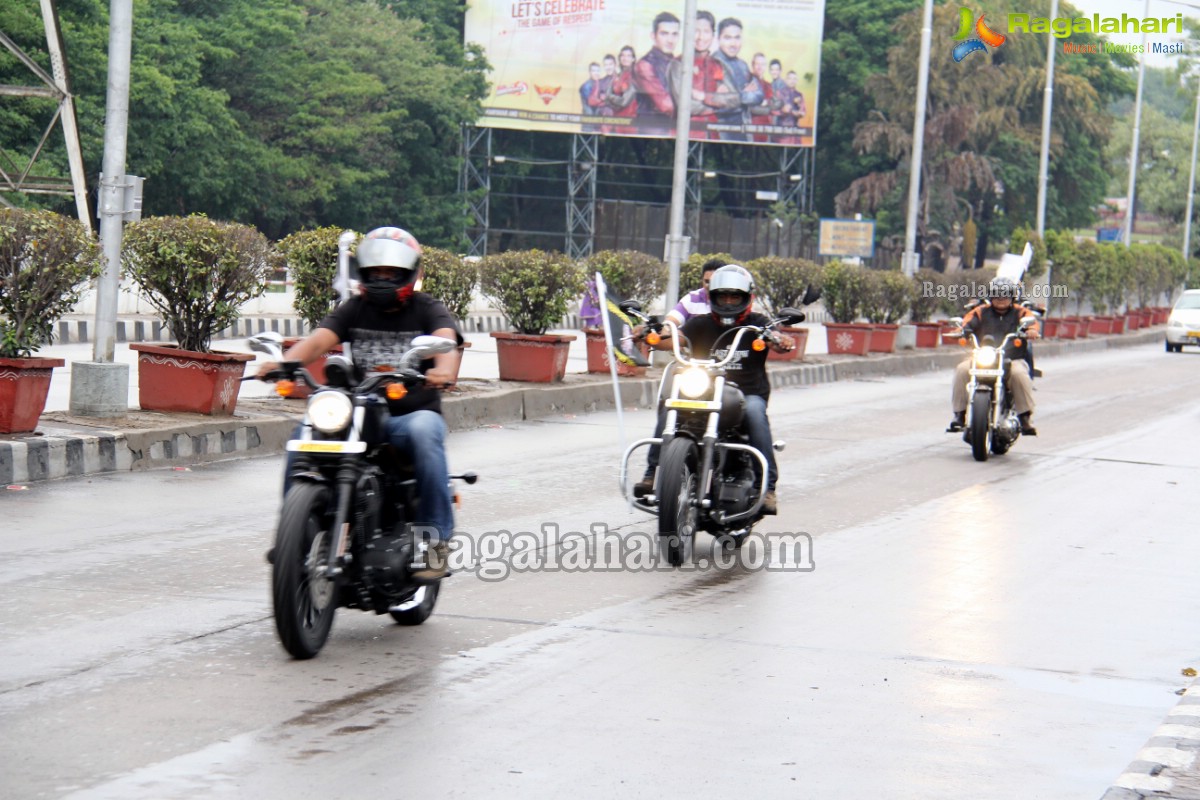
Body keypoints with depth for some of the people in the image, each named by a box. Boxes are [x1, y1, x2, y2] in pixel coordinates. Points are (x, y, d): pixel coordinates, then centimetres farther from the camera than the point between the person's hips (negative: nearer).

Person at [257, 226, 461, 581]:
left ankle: (437, 539, -29)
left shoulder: (427, 309, 6)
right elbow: (319, 339, -3)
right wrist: (284, 362, -26)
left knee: (425, 430, -36)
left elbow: (446, 339, -17)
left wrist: (444, 369, -42)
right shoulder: (354, 310, 14)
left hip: (412, 414, -3)